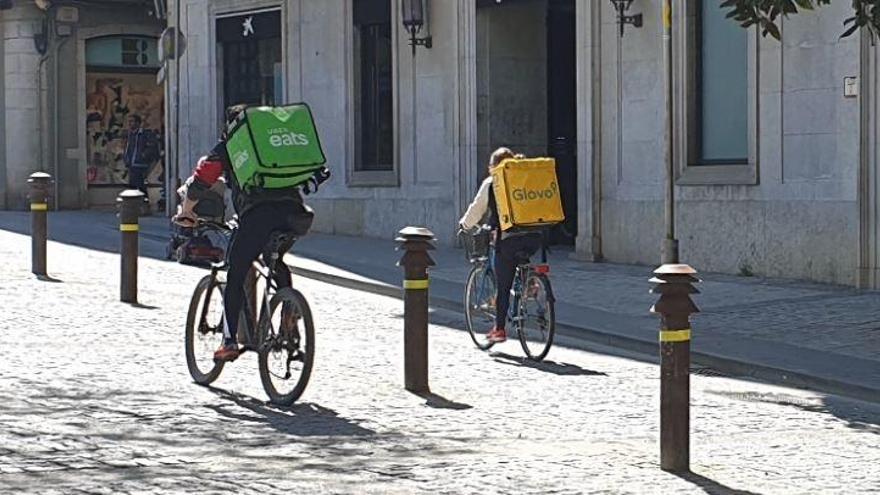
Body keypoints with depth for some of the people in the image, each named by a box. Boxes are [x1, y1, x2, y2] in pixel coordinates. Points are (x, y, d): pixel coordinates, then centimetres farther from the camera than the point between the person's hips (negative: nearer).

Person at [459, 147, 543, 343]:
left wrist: (465, 224, 26)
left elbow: (477, 208, 8)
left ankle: (499, 329, 10)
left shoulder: (491, 183, 2)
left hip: (507, 240, -4)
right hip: (533, 237, 4)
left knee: (502, 286, 5)